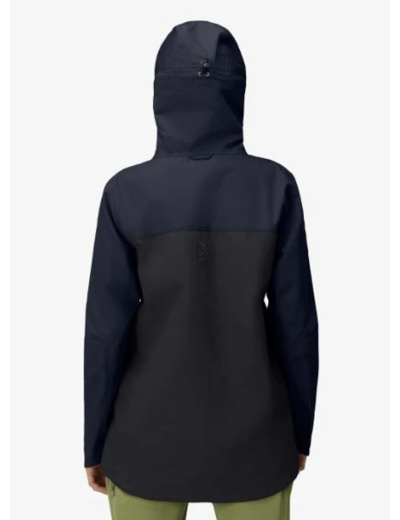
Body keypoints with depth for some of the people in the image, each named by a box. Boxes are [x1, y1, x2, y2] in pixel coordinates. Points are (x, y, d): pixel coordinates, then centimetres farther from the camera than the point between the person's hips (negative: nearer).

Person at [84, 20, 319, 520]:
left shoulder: (126, 193, -14)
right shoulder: (275, 187, -11)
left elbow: (106, 330, -11)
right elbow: (296, 320, -8)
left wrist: (95, 441, 3)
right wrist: (300, 428, 7)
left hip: (151, 434, 0)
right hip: (249, 435, 1)